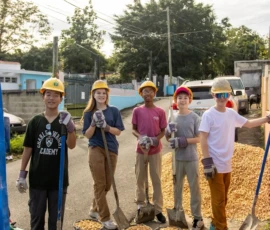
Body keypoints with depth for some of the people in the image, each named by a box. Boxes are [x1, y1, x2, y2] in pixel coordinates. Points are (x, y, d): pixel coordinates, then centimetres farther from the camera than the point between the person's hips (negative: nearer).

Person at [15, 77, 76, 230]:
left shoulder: (65, 120, -2)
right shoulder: (35, 122, -1)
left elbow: (72, 145, -14)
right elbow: (28, 149, 2)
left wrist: (70, 127, -31)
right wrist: (22, 174, 0)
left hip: (59, 178, 0)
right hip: (37, 178, 1)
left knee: (56, 218, 13)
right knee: (37, 216, 13)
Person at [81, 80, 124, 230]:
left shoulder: (114, 111, 3)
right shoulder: (89, 113, 1)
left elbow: (118, 131, -1)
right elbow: (87, 135, -2)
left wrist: (106, 126, -17)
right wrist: (94, 123, -18)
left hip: (112, 149, 3)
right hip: (96, 149, -2)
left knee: (107, 184, 10)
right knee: (100, 184, -2)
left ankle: (95, 209, 30)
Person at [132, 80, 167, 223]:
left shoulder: (160, 112, -2)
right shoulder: (137, 111, -1)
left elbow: (163, 131, 2)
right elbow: (133, 129, 3)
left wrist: (155, 139, -17)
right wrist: (140, 137, -18)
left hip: (155, 150, -1)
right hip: (141, 150, 1)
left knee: (156, 180, 5)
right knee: (140, 179, 10)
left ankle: (158, 210, 13)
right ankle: (140, 206, 25)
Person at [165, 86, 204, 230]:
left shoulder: (195, 118, -6)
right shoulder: (173, 118, 6)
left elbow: (199, 138, -9)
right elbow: (168, 138, 10)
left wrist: (184, 141, -21)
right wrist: (168, 132, -12)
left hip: (191, 158, -4)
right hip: (178, 158, 4)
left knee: (194, 187, 2)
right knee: (177, 185, 15)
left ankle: (197, 217, 11)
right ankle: (177, 211, 31)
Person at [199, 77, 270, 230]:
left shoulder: (231, 113, 5)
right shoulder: (208, 115, -12)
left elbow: (248, 124, 19)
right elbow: (203, 139, -14)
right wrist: (207, 162, -19)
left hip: (227, 164, 7)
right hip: (215, 164, -7)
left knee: (223, 198, 17)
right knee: (218, 200, 0)